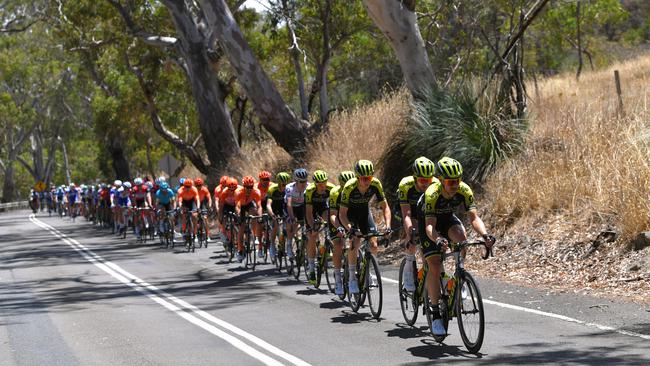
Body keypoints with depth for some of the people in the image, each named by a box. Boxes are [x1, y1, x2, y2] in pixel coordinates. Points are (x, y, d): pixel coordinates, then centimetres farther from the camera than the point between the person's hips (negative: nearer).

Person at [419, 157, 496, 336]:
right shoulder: (432, 193, -36)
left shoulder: (464, 190, -27)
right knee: (434, 265, -14)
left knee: (462, 238, -31)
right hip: (427, 220, -3)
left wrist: (485, 235, -51)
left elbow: (474, 217, -32)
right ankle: (436, 315, -6)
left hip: (448, 218, 3)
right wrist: (437, 240, -64)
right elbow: (430, 225, -43)